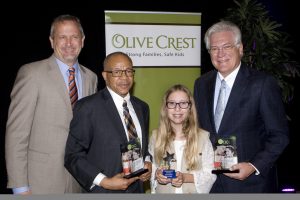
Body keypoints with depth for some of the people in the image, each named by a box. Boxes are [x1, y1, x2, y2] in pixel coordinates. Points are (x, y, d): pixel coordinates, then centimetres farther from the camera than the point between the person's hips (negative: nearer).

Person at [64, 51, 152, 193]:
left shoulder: (142, 107, 6)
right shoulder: (87, 107, -13)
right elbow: (73, 156, -13)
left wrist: (147, 162, -2)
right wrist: (104, 181, -21)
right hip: (103, 192, -5)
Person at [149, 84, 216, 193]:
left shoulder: (203, 137, -9)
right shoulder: (156, 136, -5)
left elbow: (210, 174, -10)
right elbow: (150, 167, 1)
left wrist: (185, 177, -23)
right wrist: (156, 174, -19)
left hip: (193, 192, -1)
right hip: (163, 192, 1)